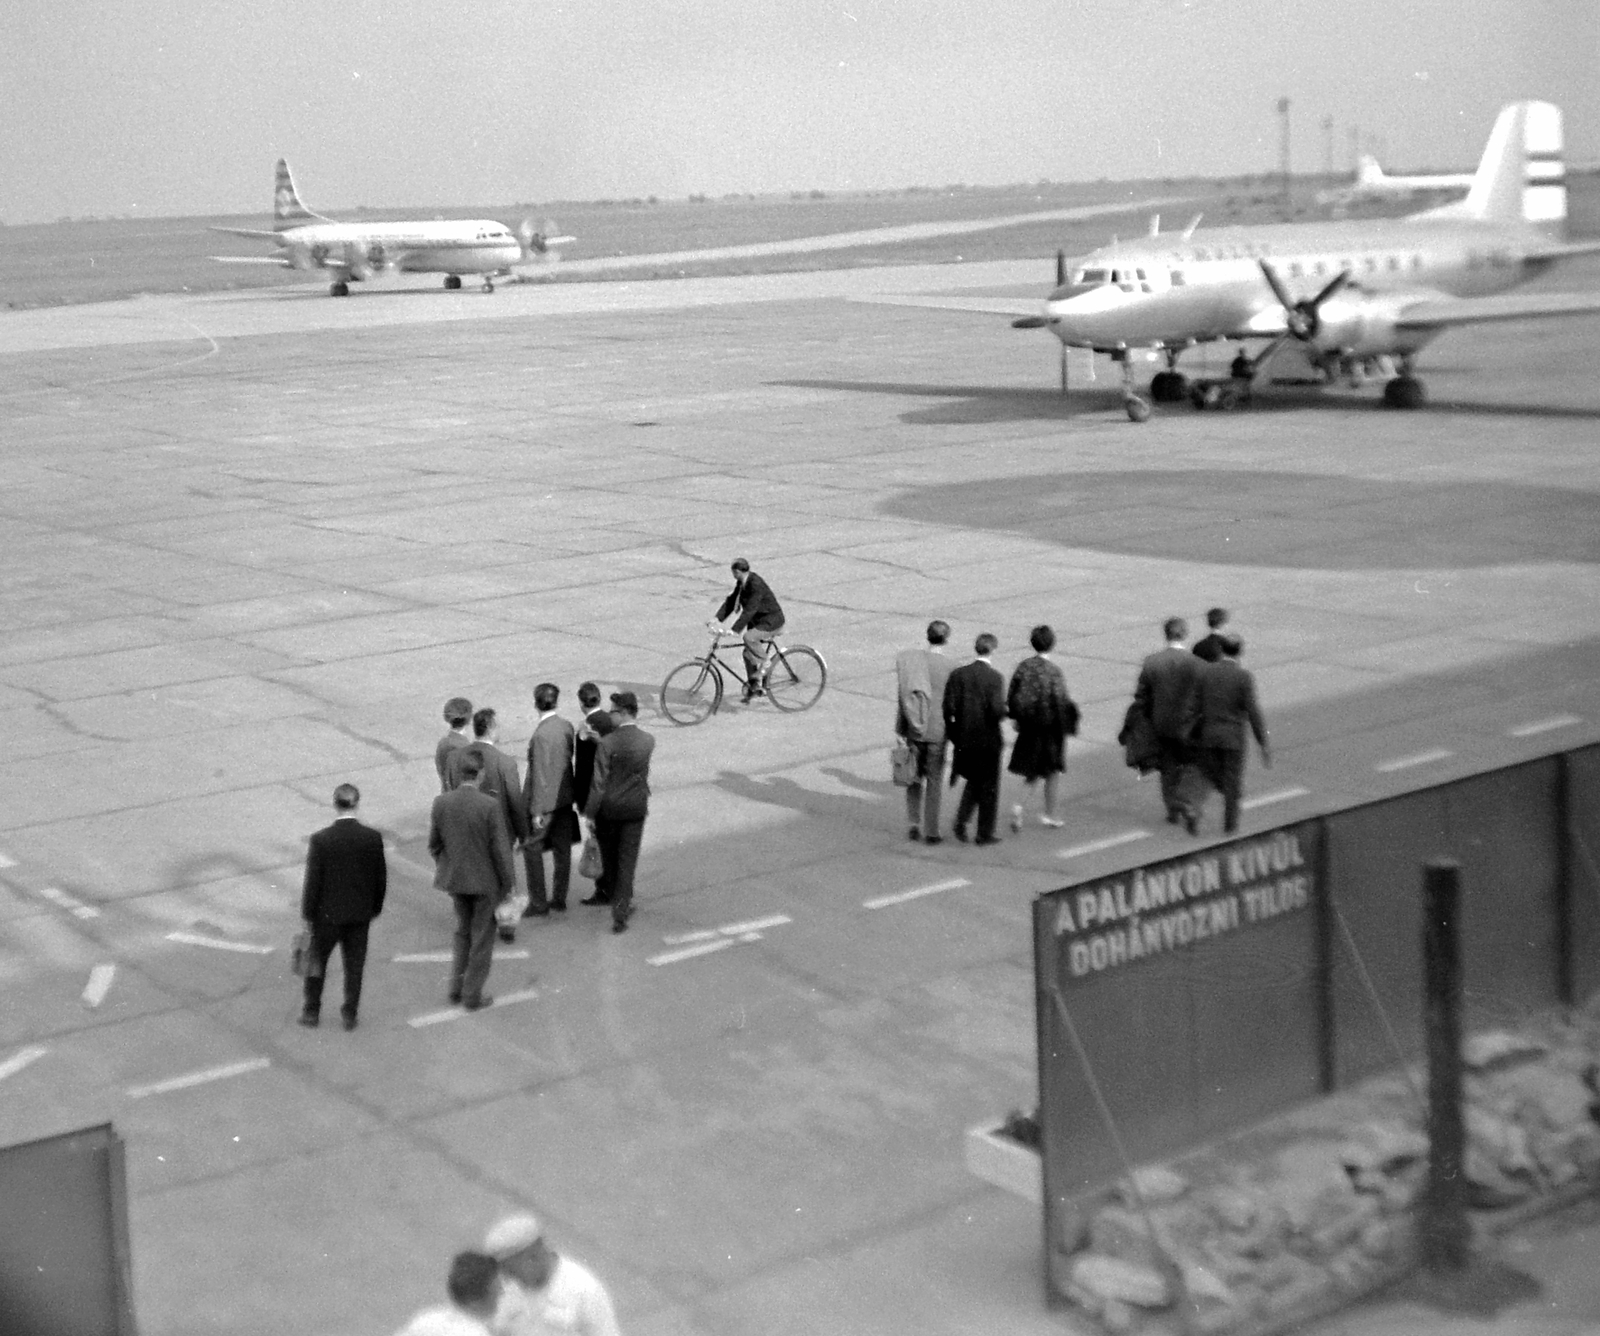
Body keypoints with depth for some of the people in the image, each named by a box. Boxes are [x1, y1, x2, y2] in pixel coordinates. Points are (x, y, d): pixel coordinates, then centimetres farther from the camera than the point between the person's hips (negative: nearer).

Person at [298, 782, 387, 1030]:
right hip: (360, 914, 2)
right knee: (354, 965, 14)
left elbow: (312, 882, -13)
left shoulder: (321, 840, -19)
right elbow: (381, 879, -2)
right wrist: (375, 908, 13)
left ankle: (311, 1011, 28)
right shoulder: (373, 838, -11)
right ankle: (350, 1014, 21)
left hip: (328, 914, -2)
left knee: (317, 961, 18)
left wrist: (307, 914, -1)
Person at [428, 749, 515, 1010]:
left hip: (455, 879, 4)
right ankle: (473, 994, 21)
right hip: (485, 880, -4)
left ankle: (457, 988, 29)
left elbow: (434, 844, 2)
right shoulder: (489, 806, -22)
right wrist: (509, 883, -4)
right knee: (482, 938, 13)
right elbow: (500, 849, -17)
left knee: (463, 931, 25)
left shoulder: (441, 802, -9)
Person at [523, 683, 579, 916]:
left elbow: (540, 775, -21)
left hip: (545, 800, -7)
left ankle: (538, 901, 8)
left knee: (532, 848, 6)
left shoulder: (541, 735, -23)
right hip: (565, 798, 7)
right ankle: (559, 898, 23)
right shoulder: (567, 727, -2)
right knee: (562, 849, 14)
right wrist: (569, 795, 17)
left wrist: (537, 811, -15)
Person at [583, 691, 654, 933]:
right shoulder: (648, 741, -6)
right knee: (627, 861, 7)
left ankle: (619, 903, 39)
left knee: (609, 857, 20)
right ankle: (620, 913, 3)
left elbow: (599, 782, -16)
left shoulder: (607, 743, -19)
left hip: (609, 808, -2)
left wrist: (589, 813, -6)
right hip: (636, 808, 2)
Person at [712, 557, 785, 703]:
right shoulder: (741, 583, 0)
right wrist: (718, 619, -12)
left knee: (749, 637, -32)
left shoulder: (756, 585, -28)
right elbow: (731, 601, 1)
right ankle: (754, 686, 22)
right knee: (748, 653, 9)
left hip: (771, 622, -9)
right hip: (757, 621, 9)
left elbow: (749, 610, -33)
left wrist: (734, 630, -37)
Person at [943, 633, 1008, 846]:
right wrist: (1007, 711, 0)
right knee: (989, 786, 10)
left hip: (965, 738, 4)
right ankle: (985, 833, 15)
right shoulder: (995, 677, -14)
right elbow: (997, 710, -22)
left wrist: (952, 732, 6)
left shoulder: (958, 674, -2)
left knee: (974, 781, 23)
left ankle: (961, 821, 6)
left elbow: (949, 707, -6)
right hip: (988, 740, -4)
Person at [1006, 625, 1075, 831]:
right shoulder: (1053, 671, -17)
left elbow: (1012, 697, 1)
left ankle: (1019, 804, -7)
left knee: (1031, 771, 16)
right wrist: (1068, 725, -5)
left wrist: (1018, 719, 14)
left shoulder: (1023, 667, -4)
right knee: (1053, 771, 14)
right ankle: (1049, 814, 20)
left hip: (1029, 728, 4)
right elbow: (1061, 701, -17)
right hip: (1051, 728, -4)